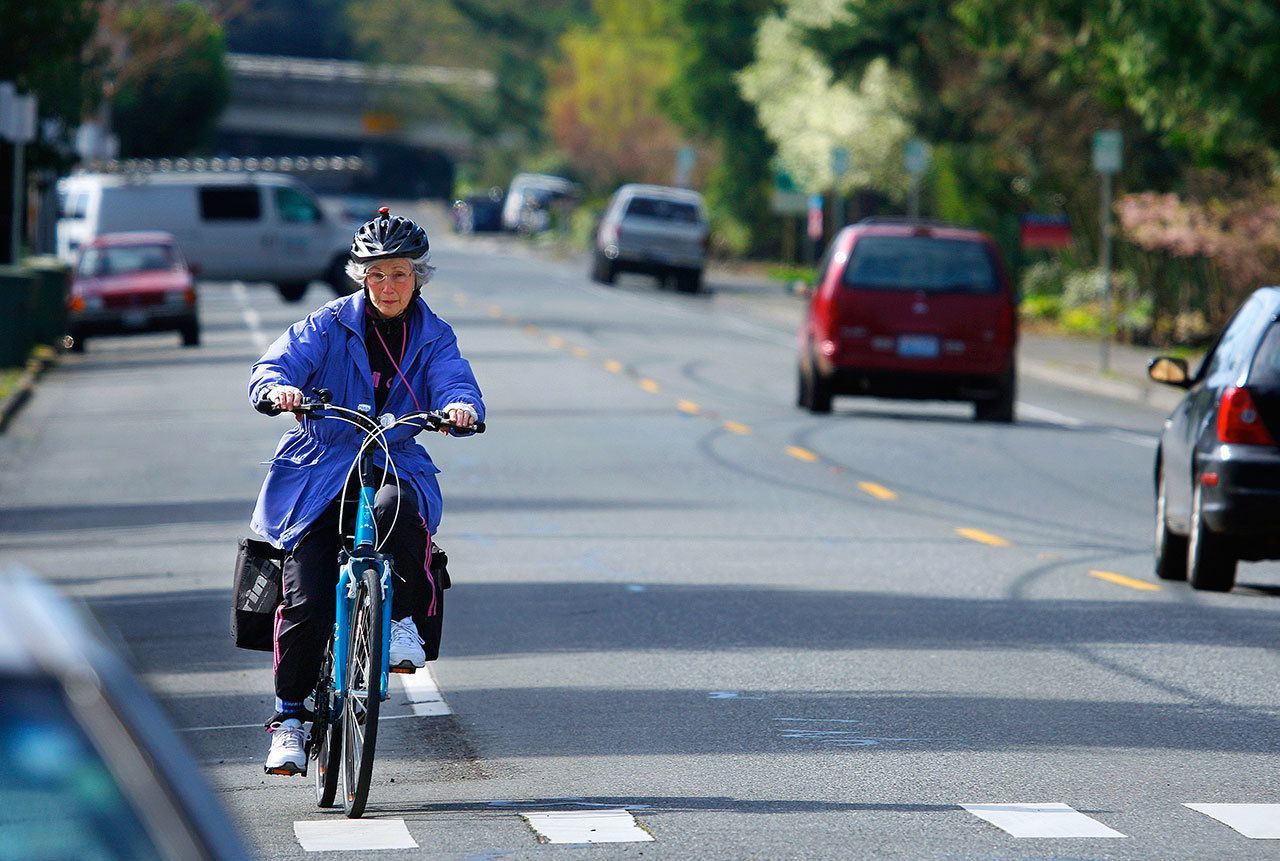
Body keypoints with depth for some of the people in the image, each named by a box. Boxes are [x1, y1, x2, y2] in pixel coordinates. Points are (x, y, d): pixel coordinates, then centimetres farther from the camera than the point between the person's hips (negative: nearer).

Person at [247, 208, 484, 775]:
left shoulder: (432, 338, 8)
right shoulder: (329, 326, 3)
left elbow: (454, 382, -8)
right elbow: (273, 367, -8)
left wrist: (460, 406, -33)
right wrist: (278, 389, -33)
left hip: (395, 468, 1)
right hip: (318, 473, -1)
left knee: (399, 510, -38)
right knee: (305, 598, -13)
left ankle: (406, 622, -18)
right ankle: (290, 717, 1)